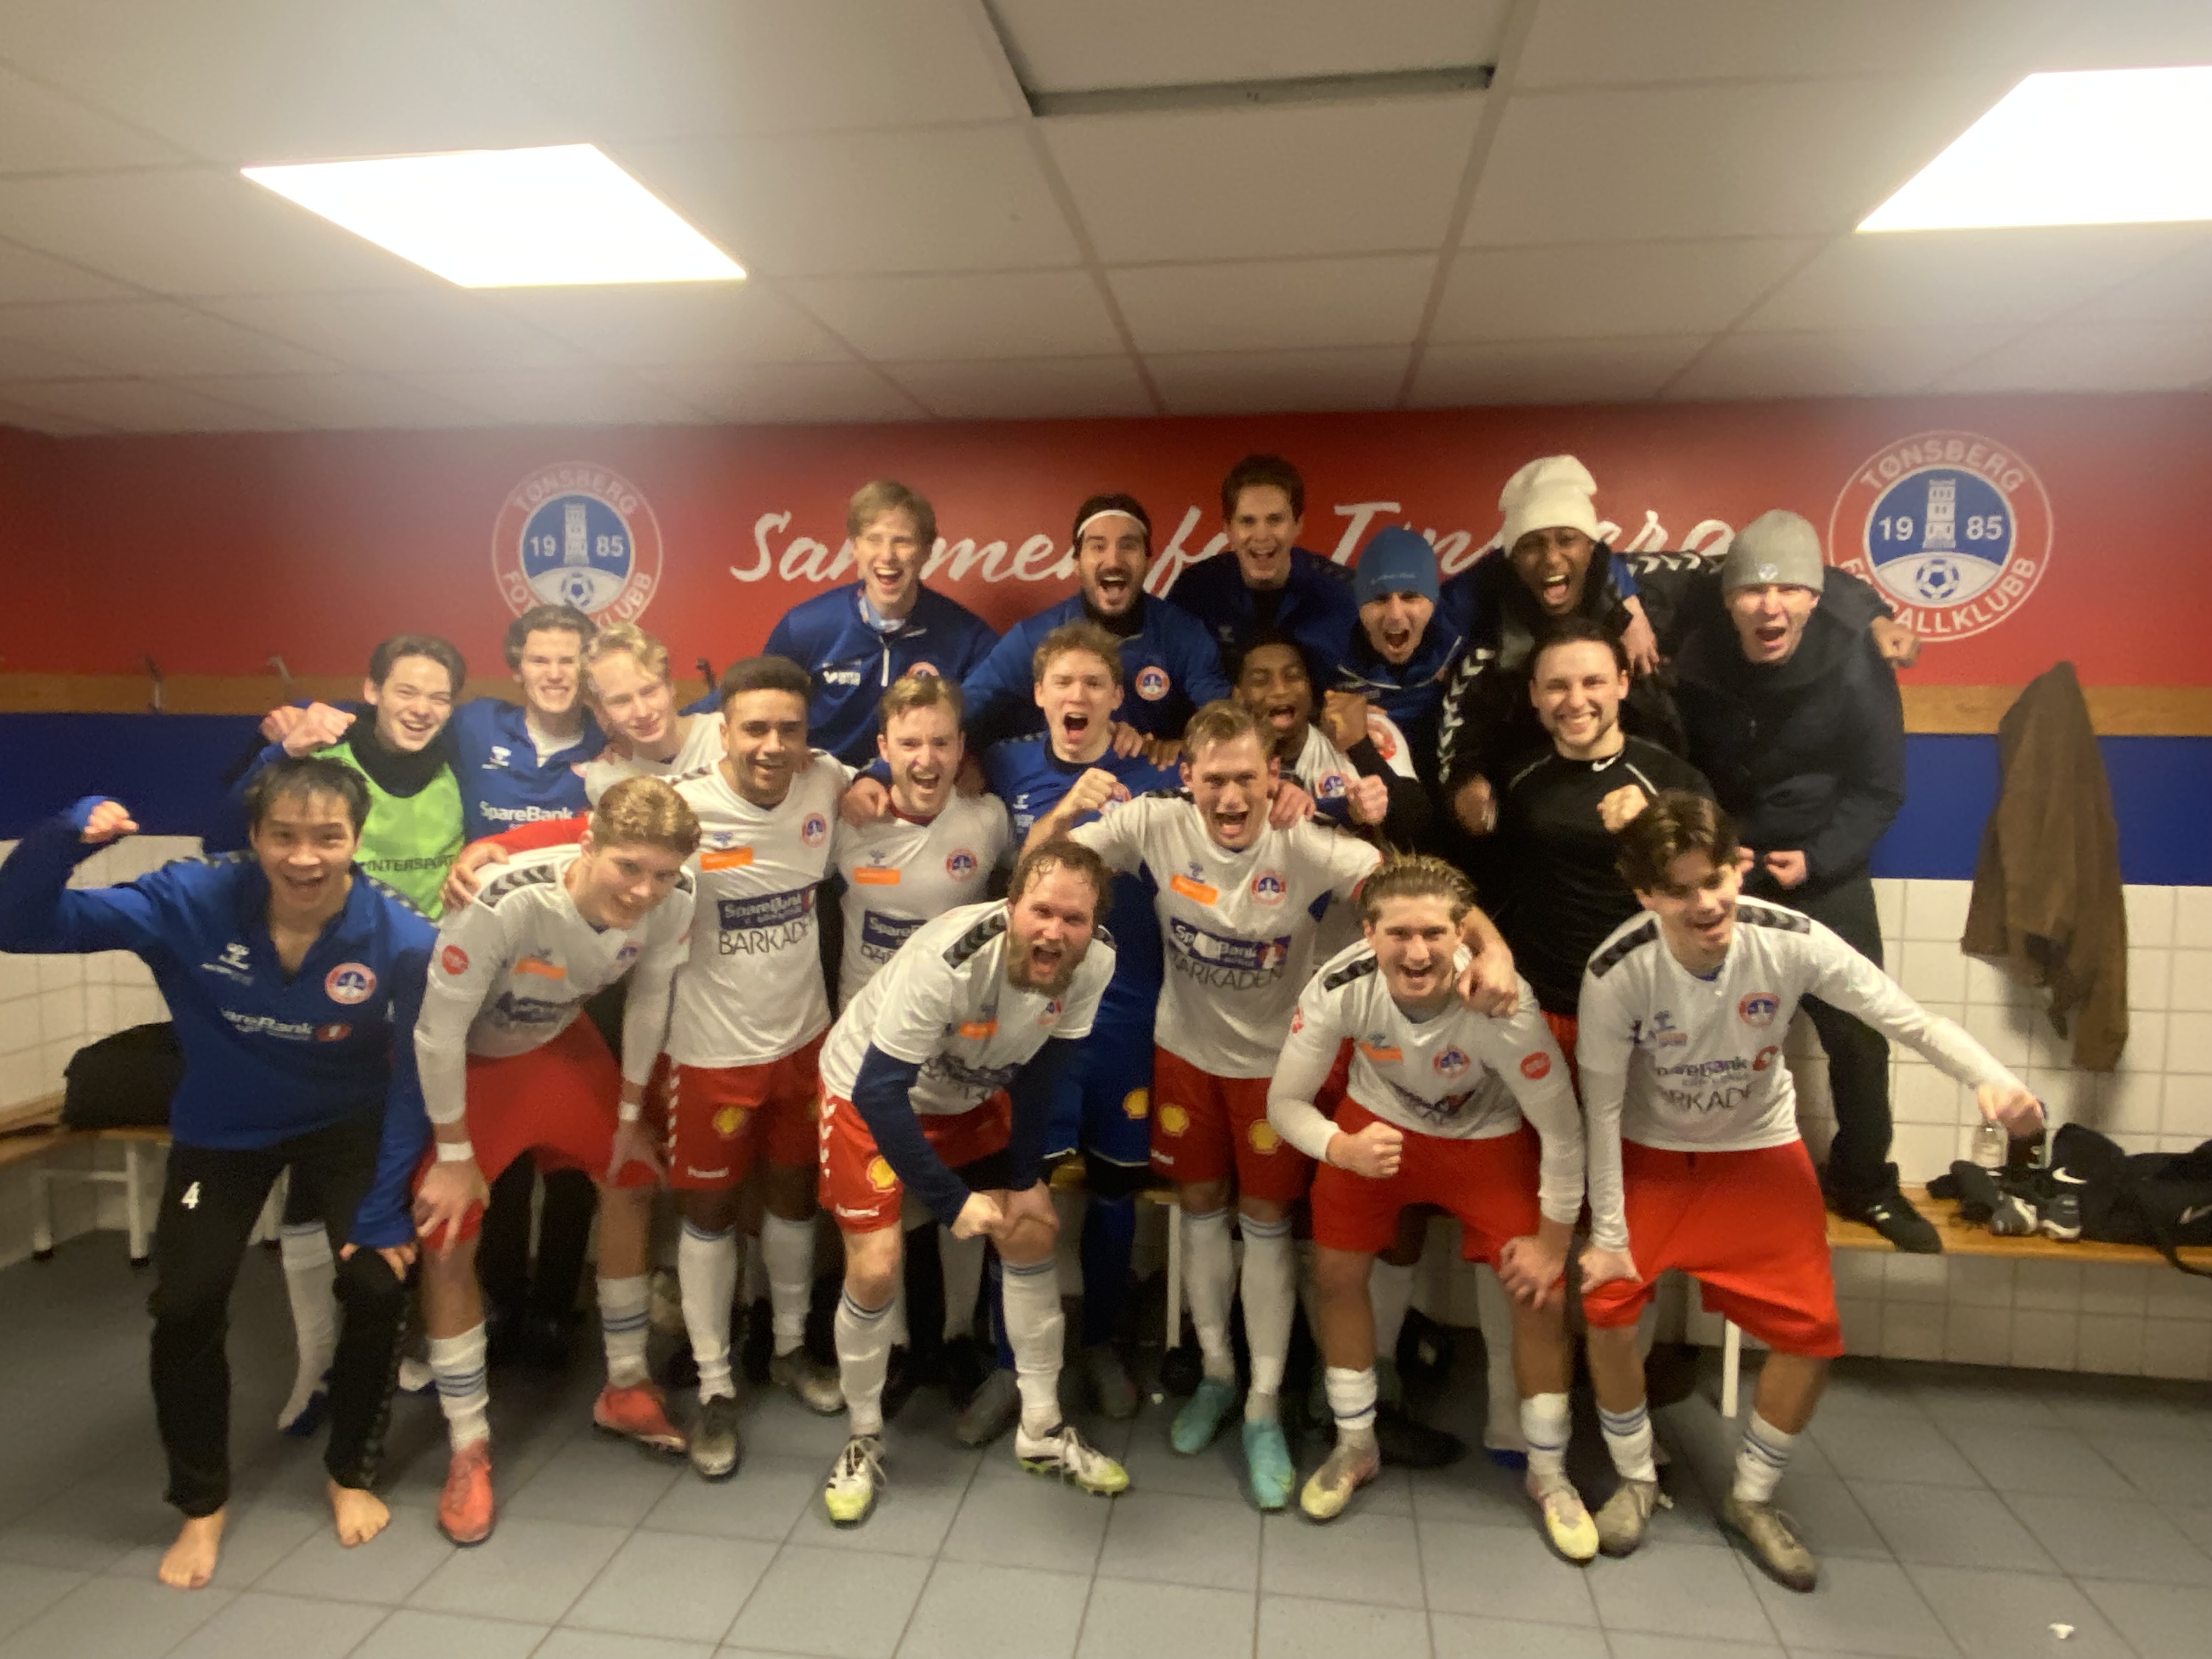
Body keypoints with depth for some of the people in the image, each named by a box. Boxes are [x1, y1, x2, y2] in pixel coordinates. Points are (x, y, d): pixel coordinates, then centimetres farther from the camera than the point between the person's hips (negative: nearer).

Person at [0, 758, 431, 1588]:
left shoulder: (401, 938, -27)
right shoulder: (191, 901, -24)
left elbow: (414, 1079, -17)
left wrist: (386, 1206, -17)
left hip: (345, 1125, -1)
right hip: (221, 1130, 1)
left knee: (378, 1285, -14)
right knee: (185, 1308, -5)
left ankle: (352, 1475, 16)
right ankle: (202, 1504, 24)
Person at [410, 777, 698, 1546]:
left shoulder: (673, 902, -27)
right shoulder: (506, 902, -41)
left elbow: (649, 999, -8)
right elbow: (439, 1030, -28)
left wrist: (630, 1114, 2)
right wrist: (454, 1156, -17)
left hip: (559, 1043, 5)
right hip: (464, 1060, -4)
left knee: (632, 1182, 7)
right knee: (448, 1239, -5)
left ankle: (625, 1387, 28)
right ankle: (468, 1449, 15)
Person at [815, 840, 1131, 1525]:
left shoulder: (1094, 962, -24)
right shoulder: (947, 961, -40)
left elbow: (1041, 1072, -8)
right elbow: (880, 1094, -33)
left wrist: (1023, 1177, -3)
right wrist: (954, 1202, -28)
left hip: (970, 1096, 5)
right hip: (868, 1092, -5)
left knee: (1034, 1230, 3)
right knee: (874, 1269, -10)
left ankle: (1043, 1430, 21)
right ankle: (864, 1442, 17)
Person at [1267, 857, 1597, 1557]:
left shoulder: (1502, 1007, -38)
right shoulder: (1339, 988, -32)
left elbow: (1563, 1132, -24)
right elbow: (1285, 1102, -19)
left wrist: (1552, 1240, -12)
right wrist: (1343, 1149, -39)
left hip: (1487, 1135, -1)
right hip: (1378, 1123, 2)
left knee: (1543, 1296, -4)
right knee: (1336, 1275, 2)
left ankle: (1549, 1474, 23)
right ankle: (1356, 1447, 28)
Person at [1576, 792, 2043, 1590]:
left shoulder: (1792, 943, -25)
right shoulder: (1617, 972, -28)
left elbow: (1910, 1019, -22)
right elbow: (1601, 1106, -20)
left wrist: (1991, 1078, -44)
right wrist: (1607, 1233, -16)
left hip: (1760, 1151, 2)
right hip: (1651, 1152, -2)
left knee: (1811, 1330, -5)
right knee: (1607, 1307, -16)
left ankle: (1752, 1499, 22)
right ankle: (1636, 1479, 14)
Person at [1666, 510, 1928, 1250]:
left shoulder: (1855, 665, -15)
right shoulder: (1696, 658, -13)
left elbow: (1879, 789, -7)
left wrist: (1816, 859, -17)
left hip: (1825, 872, 0)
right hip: (1720, 868, 1)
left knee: (1858, 1032, 2)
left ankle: (1864, 1183, 23)